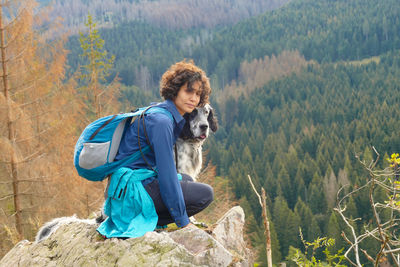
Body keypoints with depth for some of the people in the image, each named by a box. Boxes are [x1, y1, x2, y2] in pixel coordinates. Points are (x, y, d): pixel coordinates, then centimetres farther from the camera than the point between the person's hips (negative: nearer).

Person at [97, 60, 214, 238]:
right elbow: (166, 172, -21)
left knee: (187, 180, 28)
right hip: (132, 190, -10)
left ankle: (146, 217, 9)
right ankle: (145, 219, -7)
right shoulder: (161, 121, -19)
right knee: (205, 194, -9)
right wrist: (183, 222, -18)